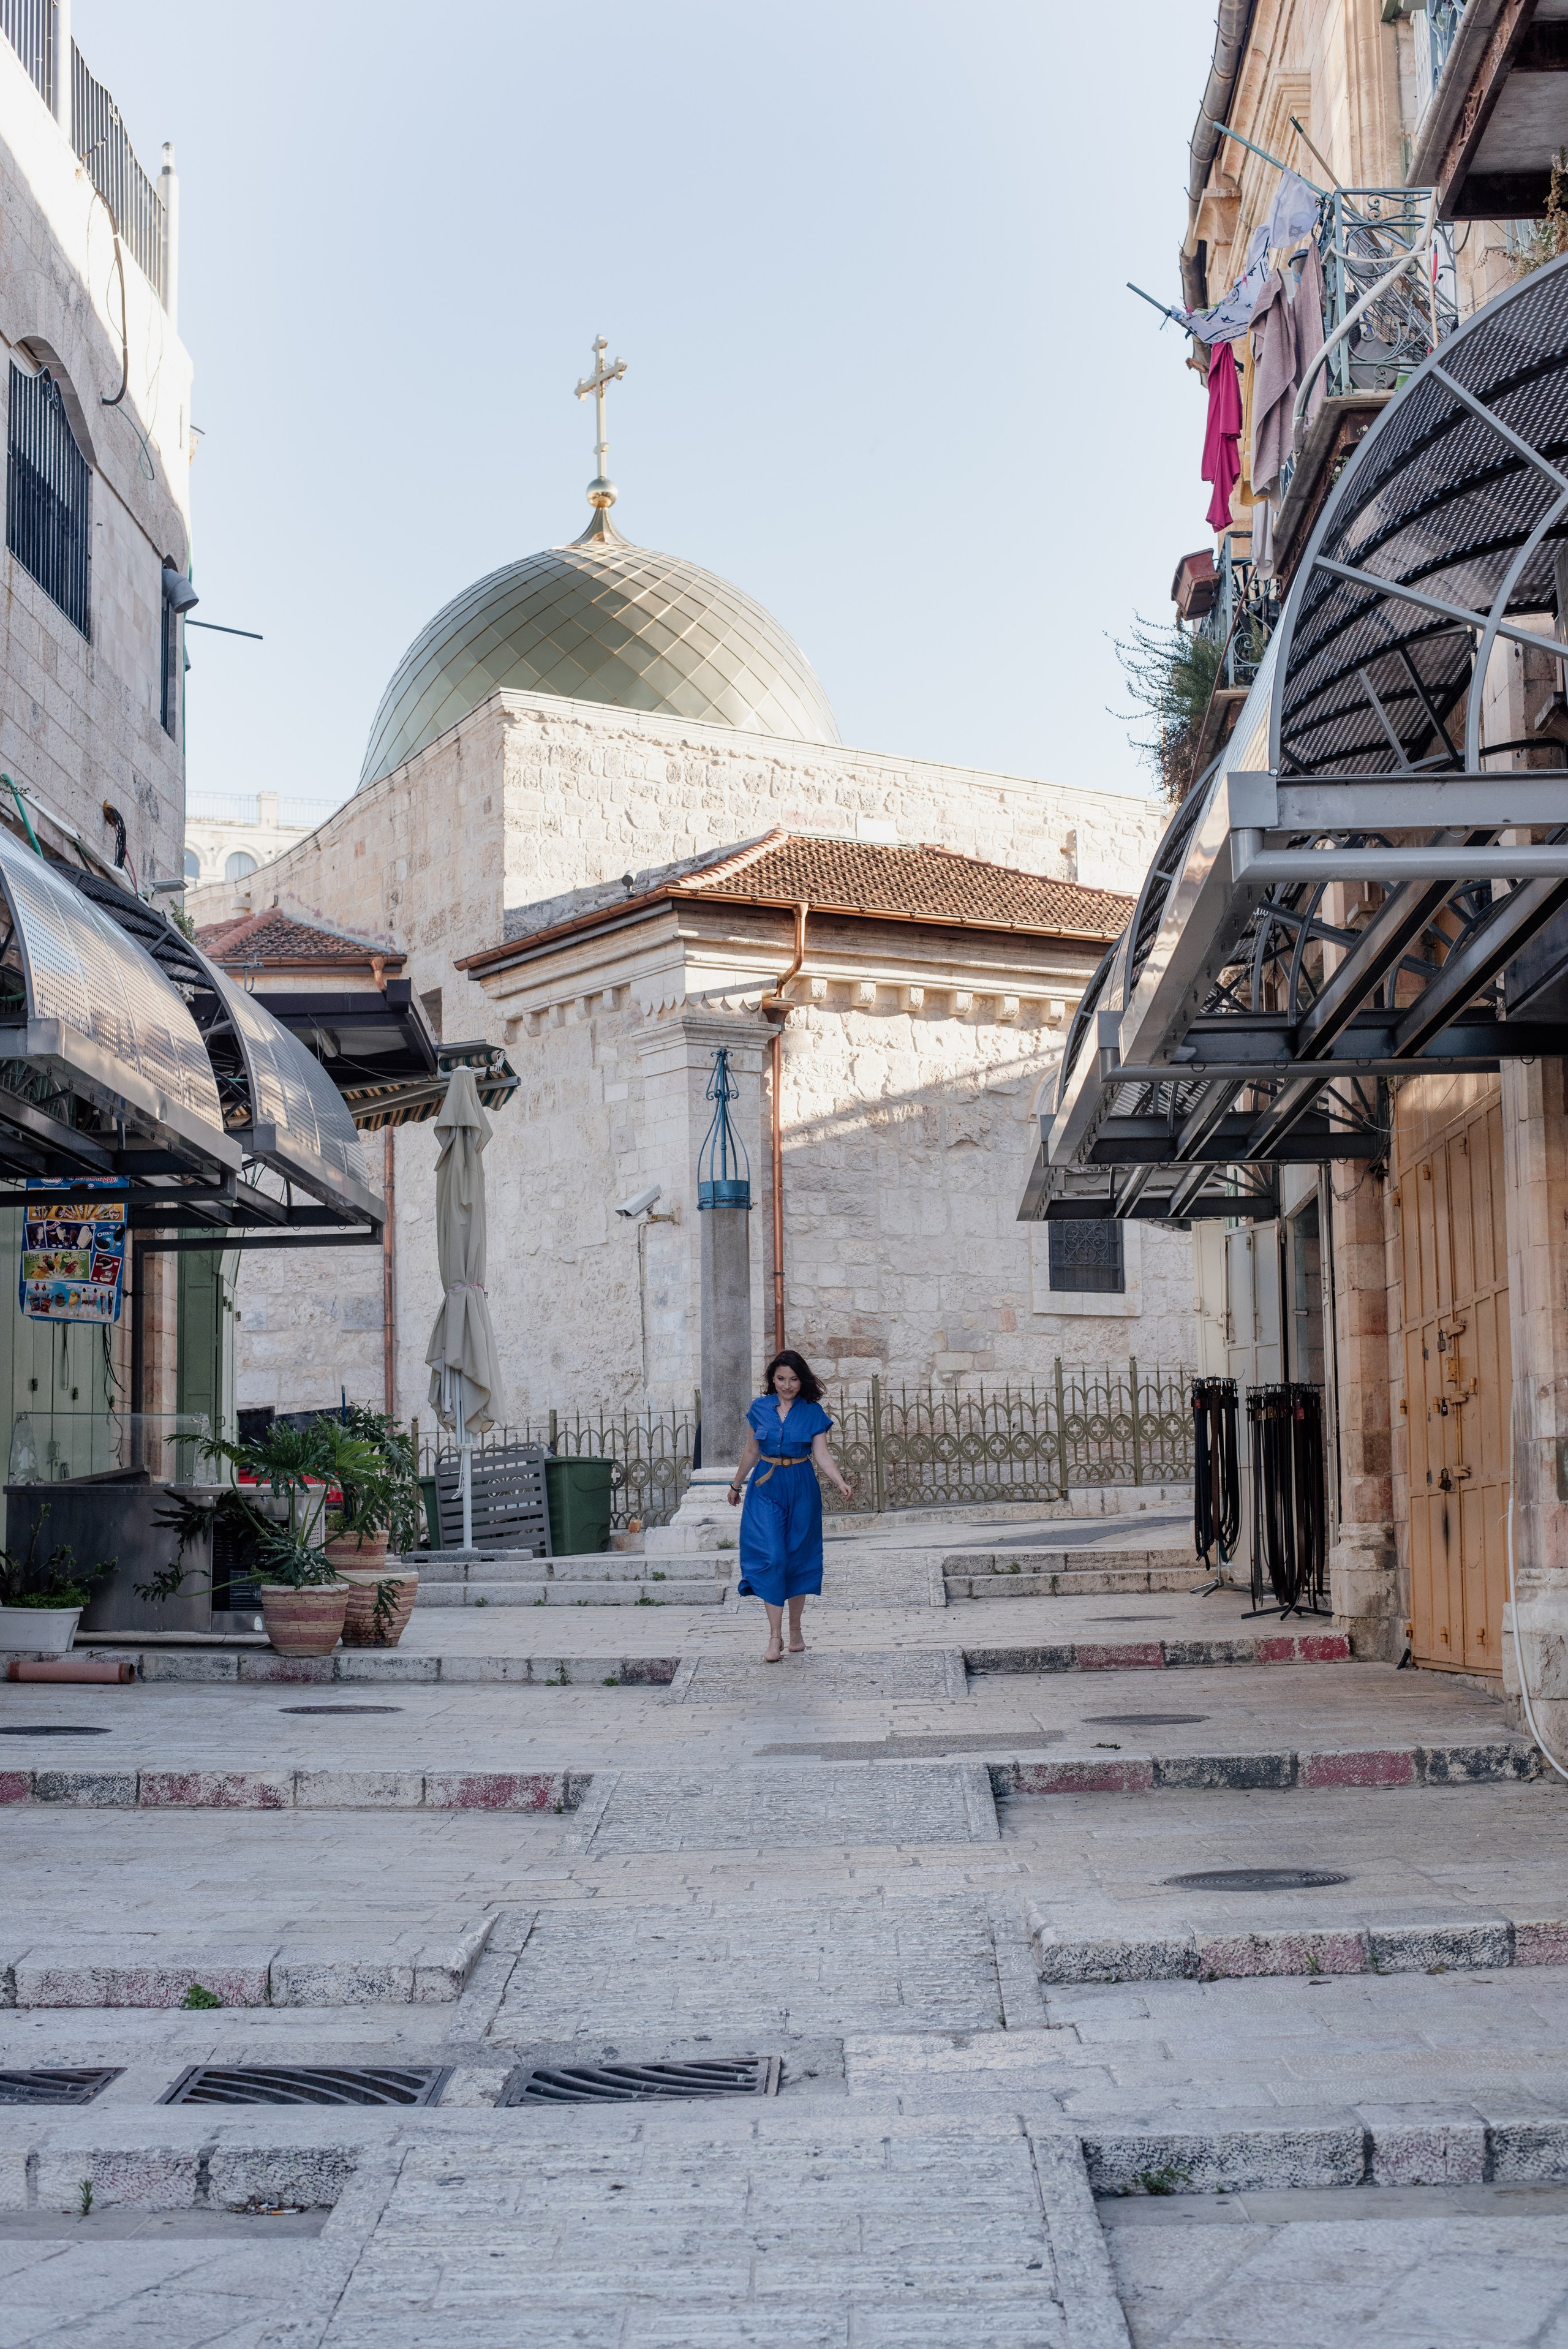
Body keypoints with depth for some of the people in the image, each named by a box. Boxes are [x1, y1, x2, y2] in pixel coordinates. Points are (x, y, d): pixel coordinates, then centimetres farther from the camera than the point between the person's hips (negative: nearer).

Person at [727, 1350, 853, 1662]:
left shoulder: (813, 1412, -1)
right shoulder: (760, 1409, 3)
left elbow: (822, 1454, -5)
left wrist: (841, 1483, -20)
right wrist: (736, 1485, 22)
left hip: (801, 1488, 0)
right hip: (766, 1487, 0)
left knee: (797, 1558, 4)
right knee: (771, 1557, -12)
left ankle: (795, 1630, 20)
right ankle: (775, 1636, -10)